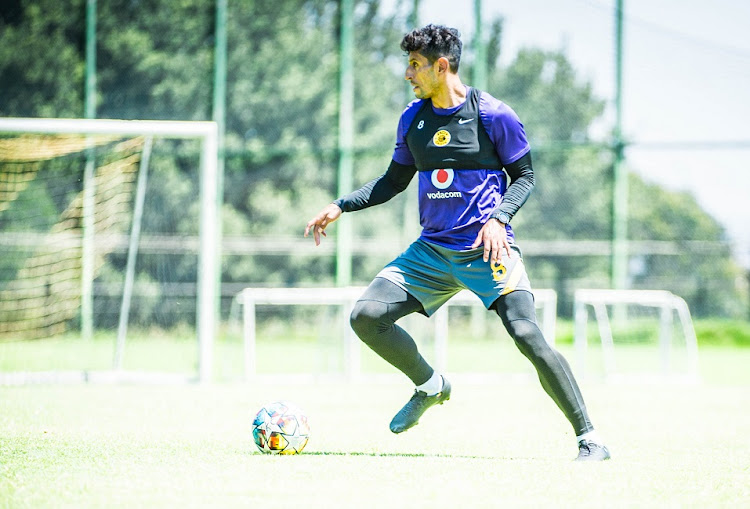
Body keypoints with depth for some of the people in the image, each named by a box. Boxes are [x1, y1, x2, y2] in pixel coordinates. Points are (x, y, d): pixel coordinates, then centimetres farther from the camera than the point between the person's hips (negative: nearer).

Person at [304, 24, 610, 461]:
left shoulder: (493, 115, -7)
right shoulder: (412, 118, 9)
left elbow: (525, 176, -1)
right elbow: (395, 180, 21)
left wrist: (499, 217, -18)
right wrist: (341, 207, 11)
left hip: (488, 248, -6)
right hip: (433, 250, 6)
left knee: (528, 336, -22)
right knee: (366, 316, -9)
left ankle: (590, 438, -13)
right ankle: (430, 386, 16)